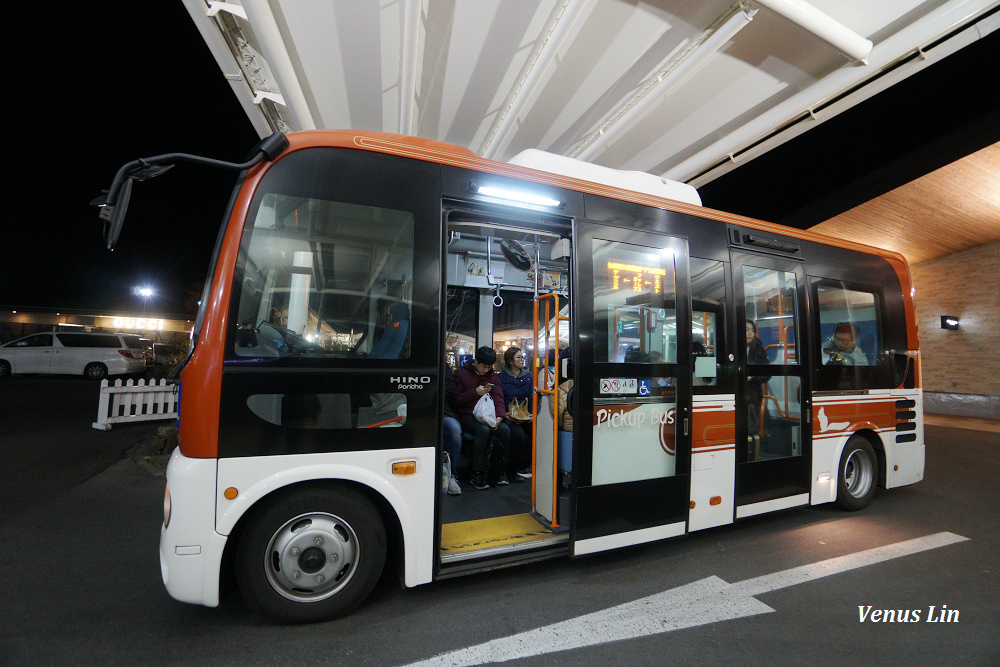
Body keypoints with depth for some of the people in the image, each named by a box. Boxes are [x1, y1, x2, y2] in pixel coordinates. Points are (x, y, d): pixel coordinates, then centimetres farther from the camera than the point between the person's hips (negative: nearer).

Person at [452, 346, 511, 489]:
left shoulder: (493, 376, 16)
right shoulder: (461, 374, 4)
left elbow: (498, 397, 5)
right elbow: (455, 401, -2)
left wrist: (500, 416, -14)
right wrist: (475, 392, -12)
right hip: (467, 416, -4)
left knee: (505, 429, -26)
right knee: (483, 430, -35)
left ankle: (500, 471, -10)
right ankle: (477, 474, -23)